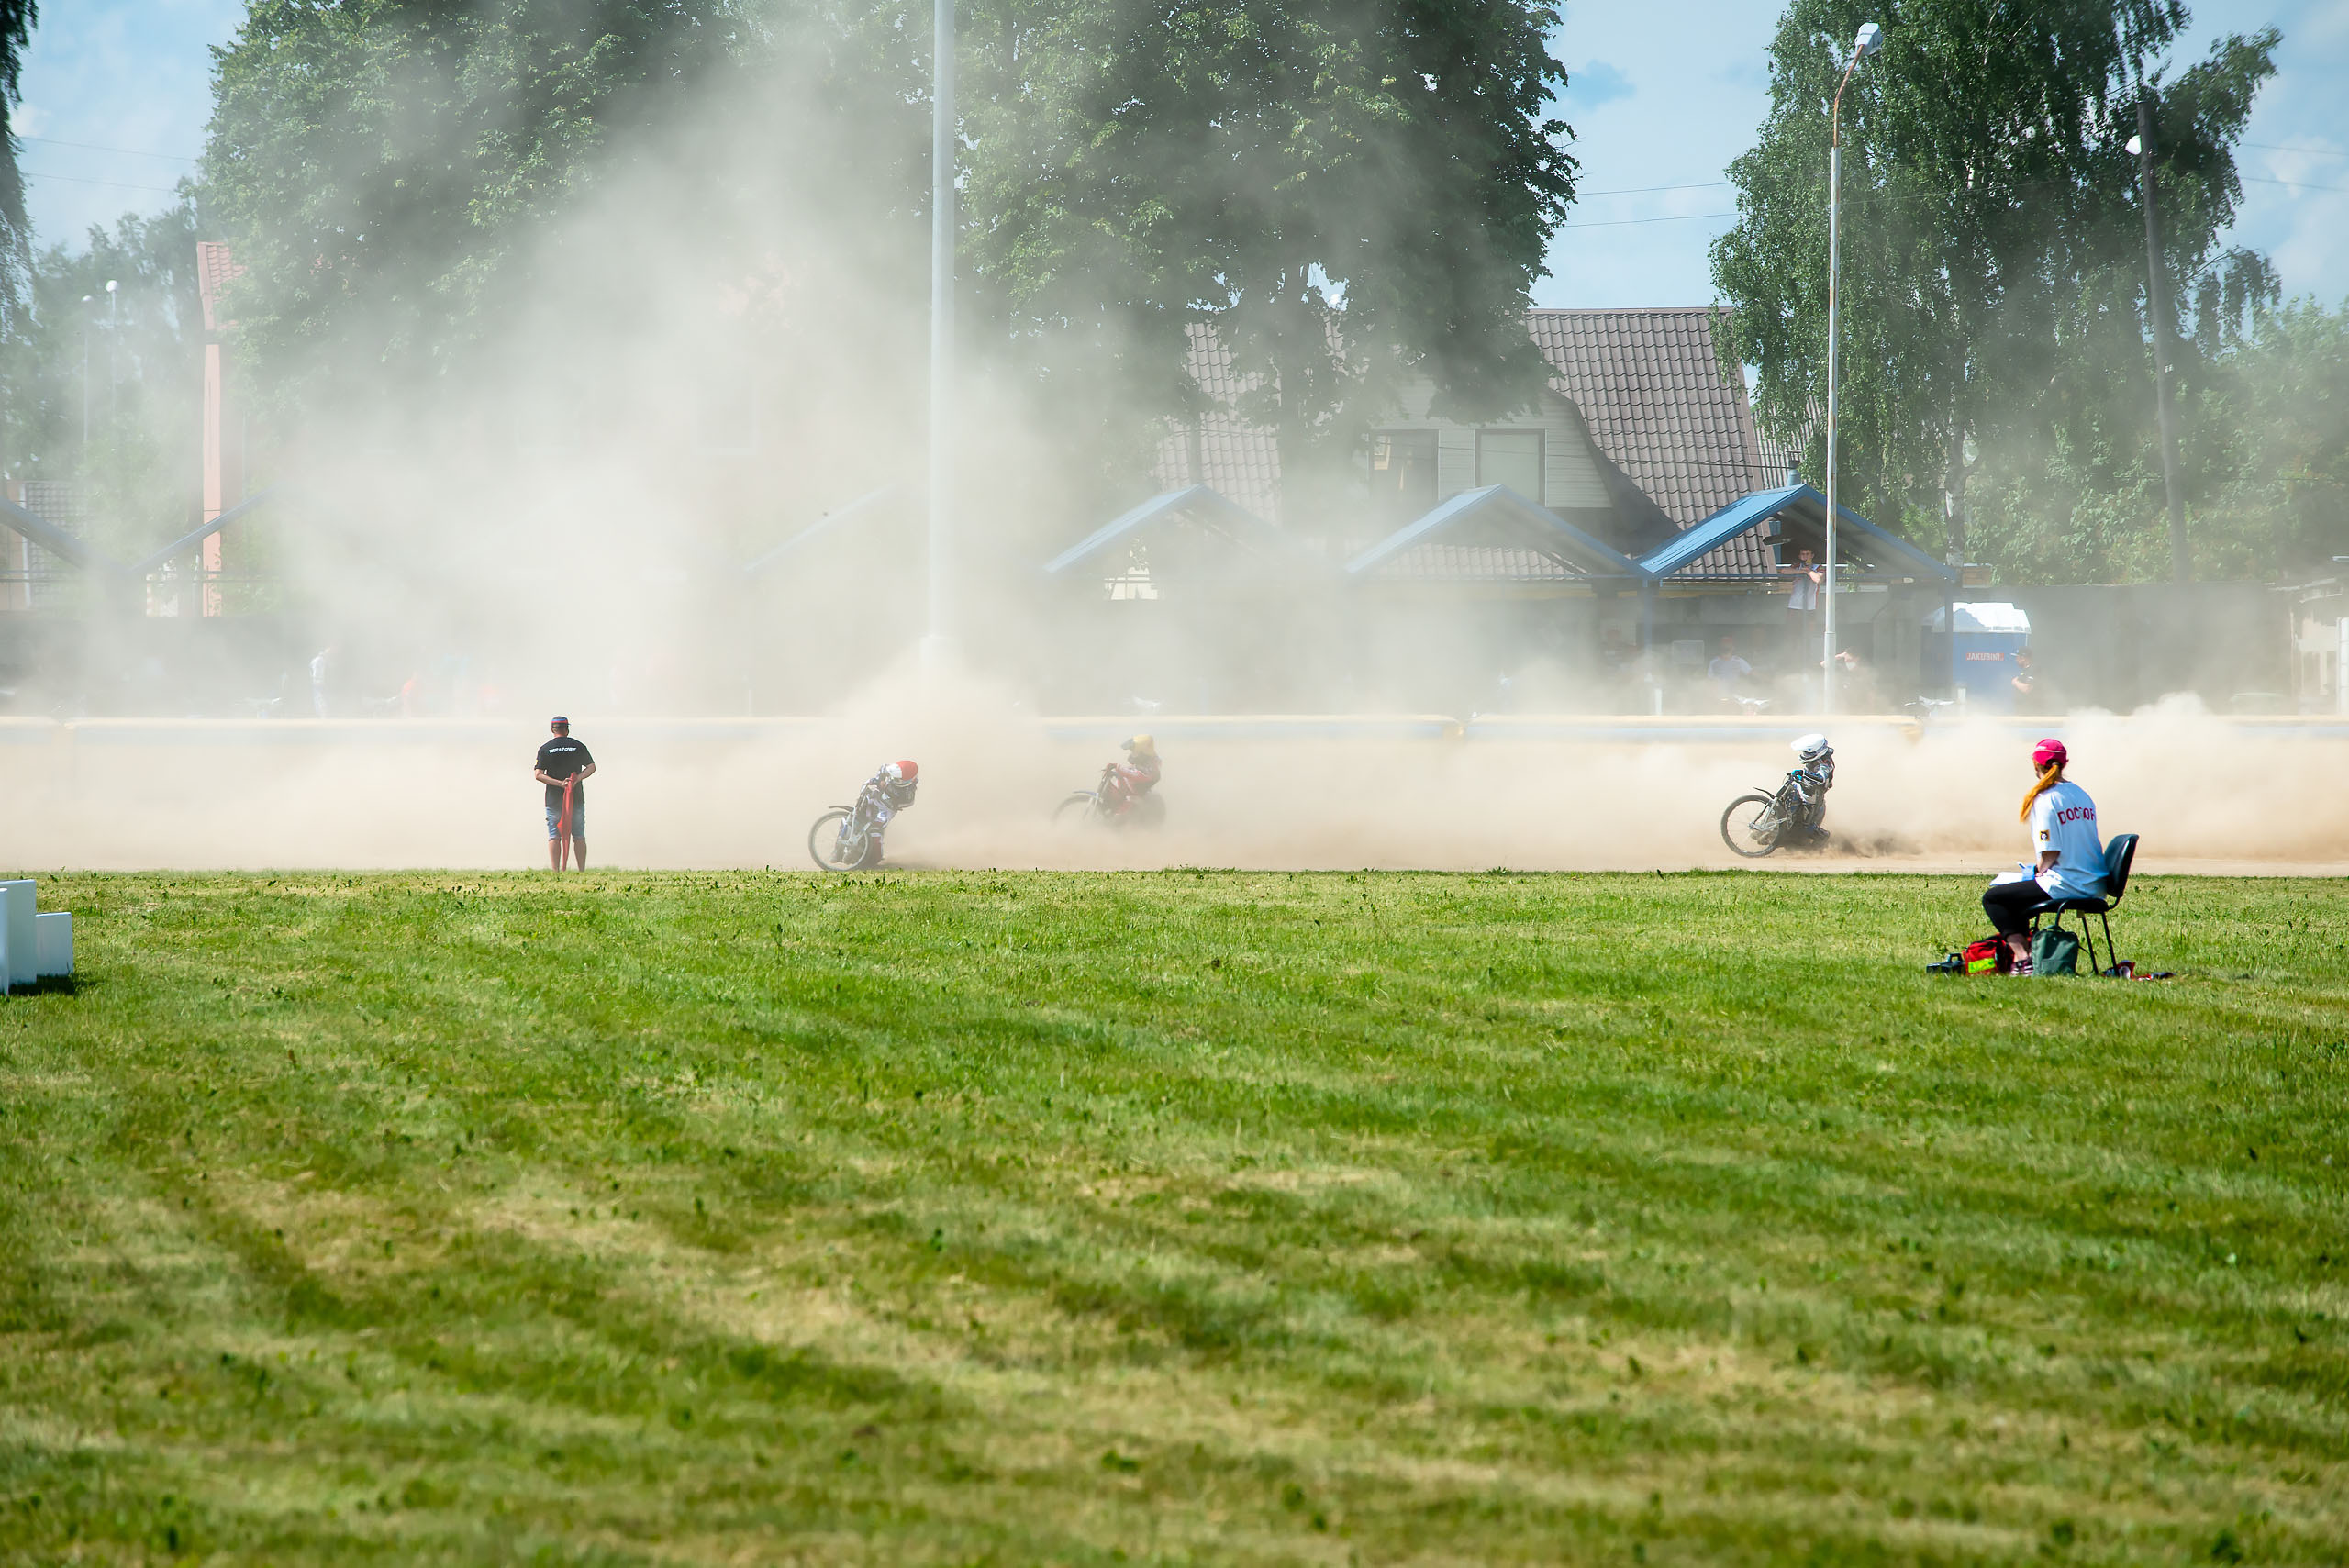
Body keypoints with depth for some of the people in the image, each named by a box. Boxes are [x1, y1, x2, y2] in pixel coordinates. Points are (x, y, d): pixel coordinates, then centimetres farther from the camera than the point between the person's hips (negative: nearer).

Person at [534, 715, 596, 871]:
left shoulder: (545, 749, 0)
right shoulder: (579, 746, 3)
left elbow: (538, 775, -6)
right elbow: (592, 767, 2)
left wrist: (560, 783, -12)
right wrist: (577, 779, -9)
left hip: (554, 799, -1)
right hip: (577, 798, 1)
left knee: (554, 836, -1)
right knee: (579, 837, 6)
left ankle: (555, 871, -10)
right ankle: (582, 871, 4)